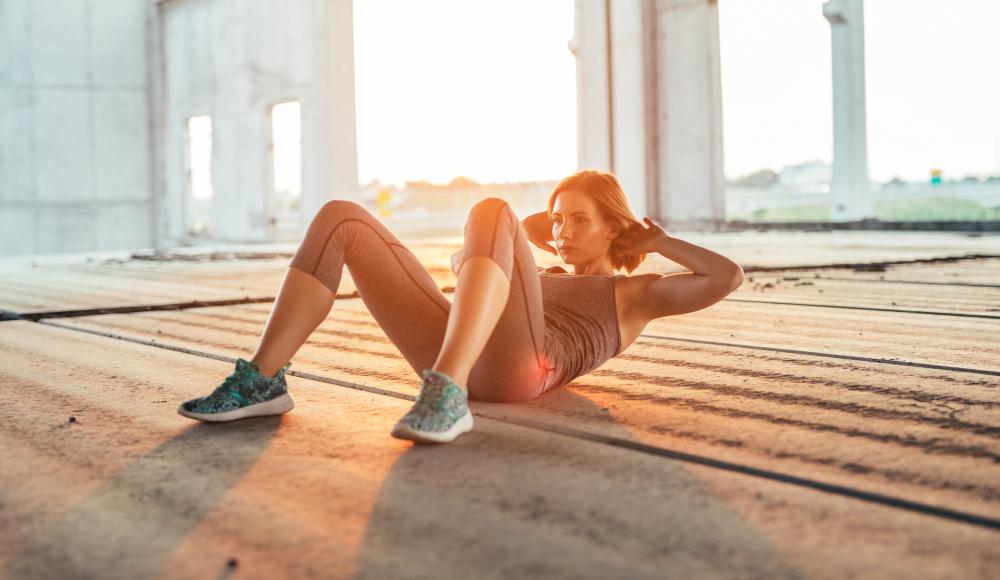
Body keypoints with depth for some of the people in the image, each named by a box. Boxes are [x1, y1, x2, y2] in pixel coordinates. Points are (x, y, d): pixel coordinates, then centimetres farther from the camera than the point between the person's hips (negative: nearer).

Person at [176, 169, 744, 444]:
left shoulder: (633, 295, 25)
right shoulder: (549, 279, 42)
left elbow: (728, 276, 14)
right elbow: (464, 265, 51)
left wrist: (657, 240, 24)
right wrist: (540, 228, 47)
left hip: (514, 365, -6)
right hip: (445, 349, 7)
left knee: (491, 210, -30)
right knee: (340, 219, -2)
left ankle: (446, 397, -47)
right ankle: (263, 381, -14)